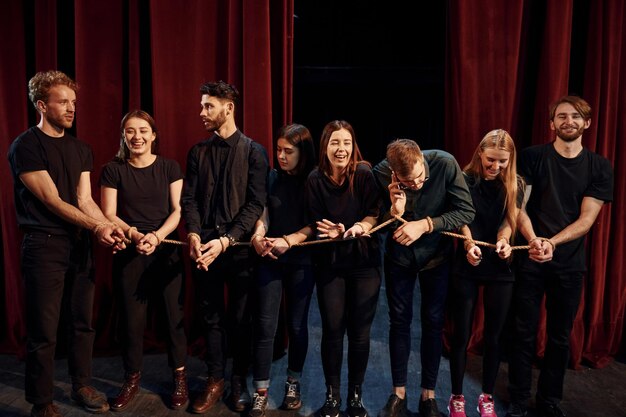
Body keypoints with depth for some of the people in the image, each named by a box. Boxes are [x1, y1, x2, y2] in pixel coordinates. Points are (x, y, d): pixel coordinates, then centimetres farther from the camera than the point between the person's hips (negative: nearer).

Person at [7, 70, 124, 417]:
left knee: (83, 322, 13)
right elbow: (51, 200, -13)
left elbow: (85, 200, 5)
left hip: (79, 244, 6)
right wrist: (97, 226, -18)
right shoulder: (25, 147, -7)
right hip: (44, 245, -6)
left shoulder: (81, 150, 12)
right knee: (43, 331, 2)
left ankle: (81, 386, 30)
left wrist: (109, 228, -12)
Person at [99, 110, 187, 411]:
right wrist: (134, 235, -17)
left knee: (174, 313, 0)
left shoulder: (169, 167, 4)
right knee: (132, 317, 4)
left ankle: (179, 378, 18)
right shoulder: (113, 170, 4)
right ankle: (132, 380, 23)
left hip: (167, 249, 0)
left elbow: (178, 210, 0)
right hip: (129, 252, 1)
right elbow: (108, 214, 0)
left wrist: (158, 235, -17)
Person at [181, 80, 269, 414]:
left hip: (239, 247, -3)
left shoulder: (253, 152, -1)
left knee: (240, 318, 7)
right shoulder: (198, 152, 11)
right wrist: (193, 234, -14)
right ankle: (215, 379, 25)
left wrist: (226, 240, -19)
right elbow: (189, 198, 5)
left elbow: (255, 203, -8)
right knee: (212, 316, 10)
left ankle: (239, 381, 24)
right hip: (204, 246, 3)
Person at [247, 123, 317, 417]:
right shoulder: (271, 178, 4)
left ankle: (293, 383, 27)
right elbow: (263, 213, 2)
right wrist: (258, 235, -19)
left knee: (297, 324, 9)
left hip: (301, 261, -1)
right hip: (270, 260, 1)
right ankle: (261, 391, 10)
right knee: (265, 325, 0)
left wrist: (288, 241, -23)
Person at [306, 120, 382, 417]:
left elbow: (375, 213, -9)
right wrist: (333, 231, -24)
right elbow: (315, 222, -4)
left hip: (364, 261, 0)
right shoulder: (315, 180, -6)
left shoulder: (364, 174, -11)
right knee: (332, 330, 5)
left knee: (360, 331, 6)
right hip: (329, 263, 1)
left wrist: (359, 227, -29)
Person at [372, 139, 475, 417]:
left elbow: (466, 211, -23)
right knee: (399, 320, 7)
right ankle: (399, 393, 23)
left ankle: (428, 395, 22)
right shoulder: (381, 173, -23)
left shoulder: (445, 164, -27)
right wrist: (394, 212, -34)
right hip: (399, 254, 1)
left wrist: (424, 224, -32)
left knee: (433, 322, 6)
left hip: (436, 253, 0)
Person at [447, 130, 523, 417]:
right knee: (461, 334, 4)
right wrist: (469, 245, -33)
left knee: (493, 335, 11)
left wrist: (503, 241, -27)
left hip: (500, 268, 2)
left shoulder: (515, 185, 2)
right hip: (466, 267, -2)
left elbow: (509, 220, -5)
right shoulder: (465, 180, -6)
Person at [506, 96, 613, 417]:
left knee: (560, 336, 12)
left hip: (570, 264, 2)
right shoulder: (532, 156, -2)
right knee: (524, 333, 5)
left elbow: (586, 219, -5)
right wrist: (533, 240, -24)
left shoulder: (600, 167, 2)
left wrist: (551, 243, -20)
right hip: (530, 259, -2)